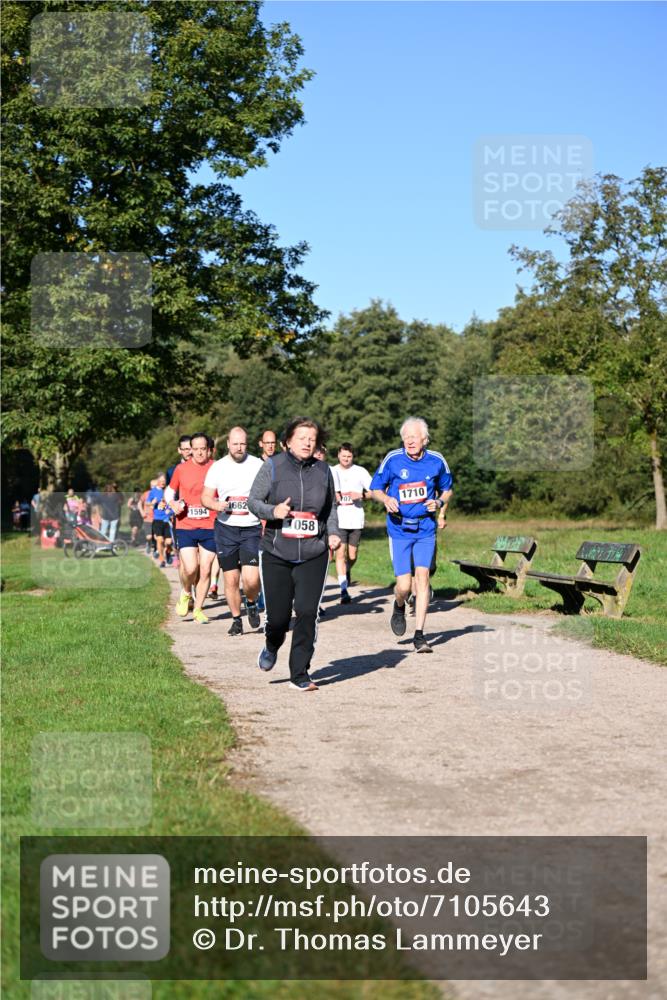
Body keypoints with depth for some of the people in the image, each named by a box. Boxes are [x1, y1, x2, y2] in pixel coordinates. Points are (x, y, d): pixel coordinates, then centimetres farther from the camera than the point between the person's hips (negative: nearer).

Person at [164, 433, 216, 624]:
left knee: (205, 570, 3)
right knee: (190, 567, -13)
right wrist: (172, 504, -3)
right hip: (185, 526, 0)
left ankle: (198, 609, 19)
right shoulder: (181, 469, 3)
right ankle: (186, 593, 19)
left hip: (210, 527, 0)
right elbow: (169, 491, 17)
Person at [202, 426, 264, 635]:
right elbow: (205, 497, 7)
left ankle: (251, 604, 19)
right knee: (231, 579, 3)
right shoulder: (217, 467, 4)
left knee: (251, 579, -13)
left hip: (252, 529, -1)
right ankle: (236, 619, 22)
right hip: (226, 529, 2)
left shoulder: (258, 465, 1)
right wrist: (217, 505, -15)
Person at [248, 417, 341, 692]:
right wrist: (273, 511, -17)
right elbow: (253, 501, 2)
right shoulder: (272, 467, -1)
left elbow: (331, 507, 20)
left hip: (313, 556, 1)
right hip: (276, 554, -1)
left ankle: (300, 674, 2)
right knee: (278, 616, 0)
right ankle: (272, 646, 37)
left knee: (307, 612, -10)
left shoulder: (323, 470, 7)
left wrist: (333, 533, 4)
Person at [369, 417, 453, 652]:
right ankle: (399, 607, 33)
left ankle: (419, 635, 1)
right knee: (404, 584, -5)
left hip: (425, 529, 1)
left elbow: (446, 489, 15)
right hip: (399, 529, -1)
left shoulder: (436, 461, -1)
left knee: (422, 576, -7)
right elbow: (375, 489, 4)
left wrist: (439, 502, -7)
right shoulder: (392, 459, -6)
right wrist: (386, 499, -18)